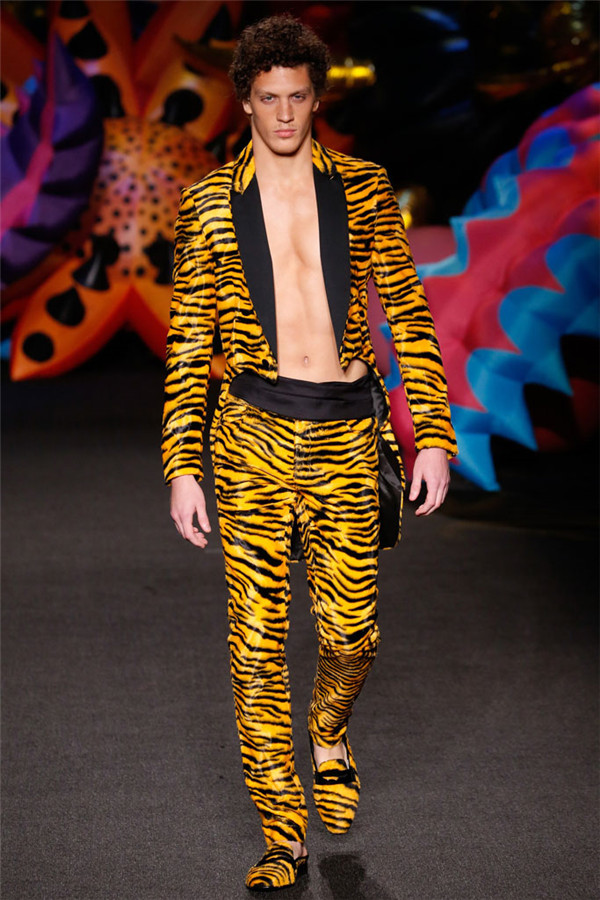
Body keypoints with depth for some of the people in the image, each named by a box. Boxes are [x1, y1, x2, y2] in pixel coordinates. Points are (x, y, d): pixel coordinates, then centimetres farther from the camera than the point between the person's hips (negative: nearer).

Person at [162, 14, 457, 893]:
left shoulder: (363, 190, 5)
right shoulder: (210, 205, 3)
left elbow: (407, 314, 6)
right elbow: (188, 345, 4)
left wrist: (434, 432, 0)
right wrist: (182, 469, -2)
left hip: (347, 435, 1)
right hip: (254, 433, -1)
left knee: (352, 634, 7)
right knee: (256, 642, -1)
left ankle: (329, 732, 43)